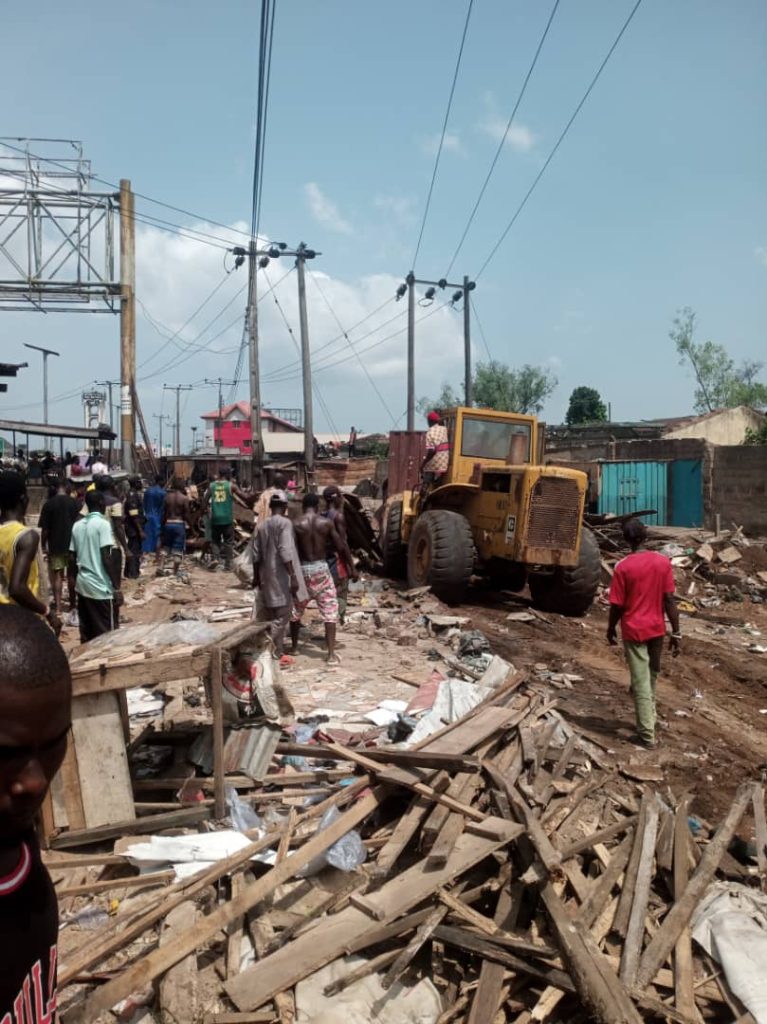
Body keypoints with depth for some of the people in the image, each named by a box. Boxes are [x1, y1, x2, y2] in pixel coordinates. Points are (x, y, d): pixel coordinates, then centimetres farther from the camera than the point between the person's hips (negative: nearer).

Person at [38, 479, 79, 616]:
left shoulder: (48, 504, -4)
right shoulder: (73, 502, -3)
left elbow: (44, 529, -4)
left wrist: (43, 545, 5)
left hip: (55, 545, -1)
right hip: (72, 544, 1)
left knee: (57, 575, 6)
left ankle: (58, 607, 4)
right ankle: (72, 605, 18)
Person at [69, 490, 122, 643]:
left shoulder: (77, 525, 8)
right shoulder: (102, 524, -13)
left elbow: (72, 557, 12)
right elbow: (106, 558, -18)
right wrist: (117, 587, -15)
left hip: (83, 585, 7)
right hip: (101, 587, -7)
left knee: (86, 633, 14)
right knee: (107, 634, 1)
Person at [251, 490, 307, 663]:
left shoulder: (262, 525, 9)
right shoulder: (285, 522, -12)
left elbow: (256, 554, 12)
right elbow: (286, 552, -20)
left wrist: (256, 576, 21)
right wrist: (293, 576, -19)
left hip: (267, 576, 8)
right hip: (281, 576, -8)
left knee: (272, 616, 15)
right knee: (281, 616, -3)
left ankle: (278, 653, 23)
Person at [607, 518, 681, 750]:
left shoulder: (623, 567, -14)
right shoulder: (663, 562, -6)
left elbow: (617, 605, -11)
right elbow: (669, 600, -5)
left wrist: (610, 629, 5)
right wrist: (676, 632, 1)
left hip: (633, 630, -4)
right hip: (657, 628, 4)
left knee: (641, 682, 1)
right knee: (651, 676, 23)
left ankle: (647, 734, 3)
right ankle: (648, 715, 43)